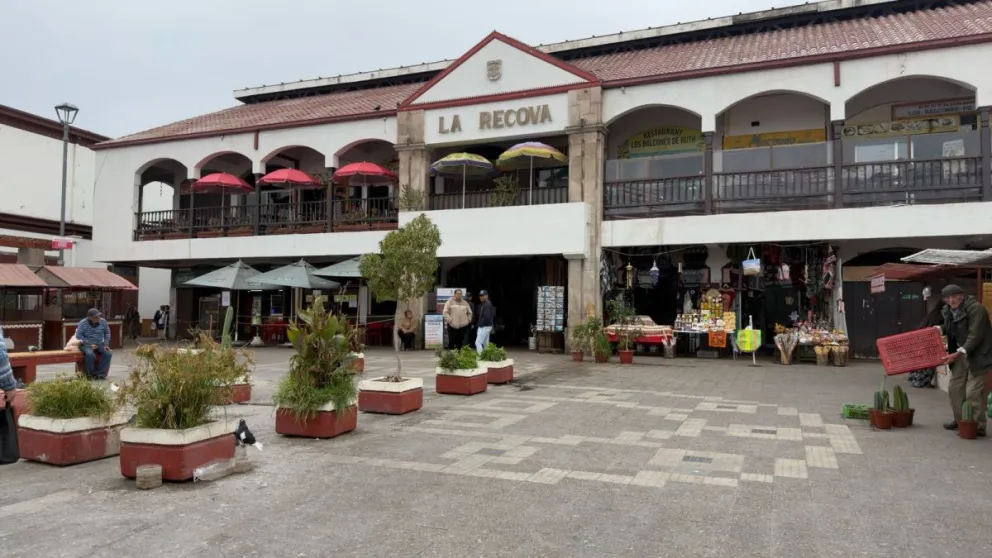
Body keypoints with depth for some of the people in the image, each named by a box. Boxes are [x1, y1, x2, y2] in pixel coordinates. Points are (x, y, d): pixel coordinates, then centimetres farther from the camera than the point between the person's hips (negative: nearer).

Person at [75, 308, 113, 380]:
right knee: (90, 354, -36)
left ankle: (99, 374, -17)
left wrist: (106, 344, -1)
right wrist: (90, 344, -19)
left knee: (108, 354, -24)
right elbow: (78, 336, -11)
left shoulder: (103, 322, 0)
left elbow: (107, 333, 12)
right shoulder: (83, 323, -10)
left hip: (99, 344, 4)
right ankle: (91, 375, -16)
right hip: (86, 345, -4)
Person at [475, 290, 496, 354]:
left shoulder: (487, 304, -16)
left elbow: (486, 316, -25)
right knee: (485, 343, 13)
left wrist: (480, 324, -15)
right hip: (487, 326, 11)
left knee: (478, 342, -13)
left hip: (484, 327, -11)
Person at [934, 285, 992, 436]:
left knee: (973, 392, -8)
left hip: (977, 355, -8)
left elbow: (975, 336, -25)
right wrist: (940, 328, 4)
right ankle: (959, 420, 27)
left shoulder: (976, 309, -20)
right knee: (954, 388, 13)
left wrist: (958, 353, -29)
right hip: (960, 353, 8)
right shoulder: (949, 311, 5)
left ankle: (979, 426, 3)